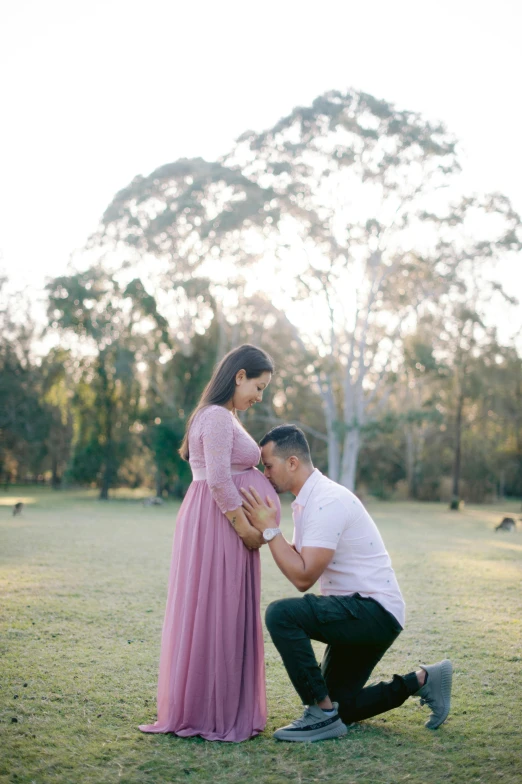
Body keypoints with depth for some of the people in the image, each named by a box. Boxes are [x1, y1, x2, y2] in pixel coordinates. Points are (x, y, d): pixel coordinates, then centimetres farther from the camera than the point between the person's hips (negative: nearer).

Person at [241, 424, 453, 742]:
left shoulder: (328, 502, -22)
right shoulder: (307, 500, 9)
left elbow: (303, 577, -24)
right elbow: (300, 560, 13)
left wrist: (270, 529, -20)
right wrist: (266, 530, 4)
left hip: (376, 612, -10)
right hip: (358, 614, 10)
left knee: (281, 614, -28)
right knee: (339, 709, 13)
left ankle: (322, 714, -17)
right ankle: (422, 680, 22)